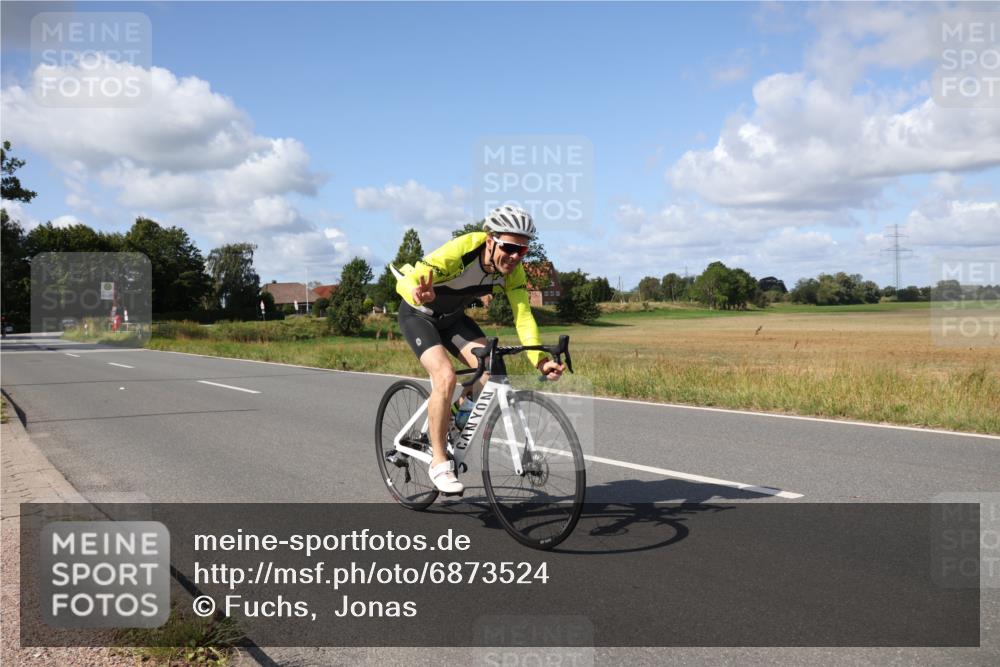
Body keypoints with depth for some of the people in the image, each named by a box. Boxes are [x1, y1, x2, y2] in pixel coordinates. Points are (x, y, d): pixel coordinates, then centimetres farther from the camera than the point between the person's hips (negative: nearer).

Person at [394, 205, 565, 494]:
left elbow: (523, 316, -20)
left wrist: (540, 360, -34)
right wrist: (417, 293, -63)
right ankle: (439, 462, -12)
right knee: (445, 376, -26)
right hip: (418, 314, -5)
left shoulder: (512, 269, -18)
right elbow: (406, 280, -39)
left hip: (453, 316, 6)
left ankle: (453, 420, 14)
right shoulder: (462, 251, -35)